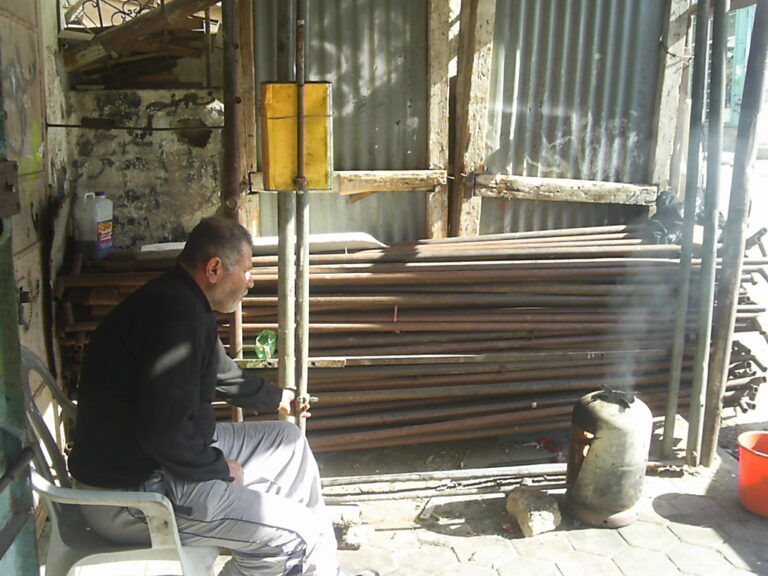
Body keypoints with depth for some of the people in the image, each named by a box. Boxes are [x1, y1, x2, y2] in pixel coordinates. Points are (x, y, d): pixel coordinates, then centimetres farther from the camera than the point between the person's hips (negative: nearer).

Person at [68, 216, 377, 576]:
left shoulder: (178, 301, 9)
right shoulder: (177, 316, -26)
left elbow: (221, 373, 27)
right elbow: (165, 435, -32)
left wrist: (276, 398, 36)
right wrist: (221, 468, -15)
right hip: (129, 492, -11)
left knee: (287, 440, 17)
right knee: (304, 533, -15)